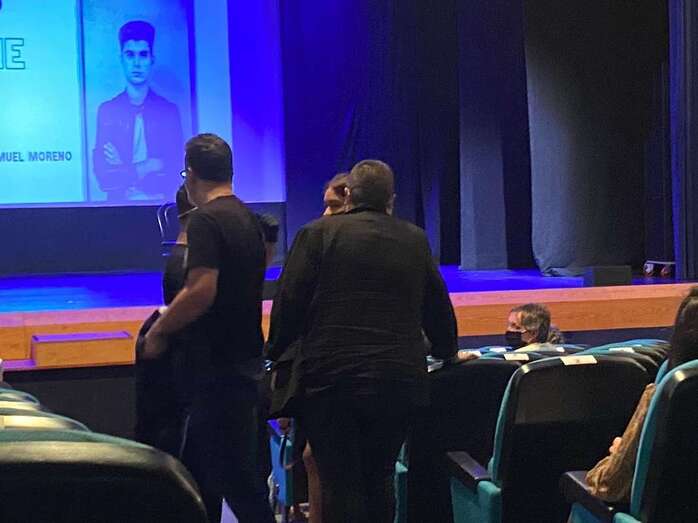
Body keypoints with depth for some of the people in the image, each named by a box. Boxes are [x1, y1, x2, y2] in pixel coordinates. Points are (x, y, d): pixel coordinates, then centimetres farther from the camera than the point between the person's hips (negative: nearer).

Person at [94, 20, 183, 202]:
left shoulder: (170, 110, 6)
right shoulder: (107, 110, 7)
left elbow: (175, 177, -1)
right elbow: (103, 178, 0)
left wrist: (123, 171, -5)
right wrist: (145, 168, -7)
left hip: (160, 204, 0)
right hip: (120, 205, 0)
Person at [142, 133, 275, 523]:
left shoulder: (206, 220, -16)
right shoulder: (250, 220, 12)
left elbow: (201, 291, -26)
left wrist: (159, 332, -13)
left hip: (220, 370, -9)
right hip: (245, 362, 9)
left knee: (237, 477, -3)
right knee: (198, 469, 19)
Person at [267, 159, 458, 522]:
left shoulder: (317, 234, -1)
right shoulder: (415, 240, 10)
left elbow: (288, 305, -3)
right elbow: (439, 310, 18)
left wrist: (275, 353, 13)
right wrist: (446, 352, 35)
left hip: (331, 379, -3)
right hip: (398, 381, 3)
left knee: (340, 484, 2)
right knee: (379, 482, 15)